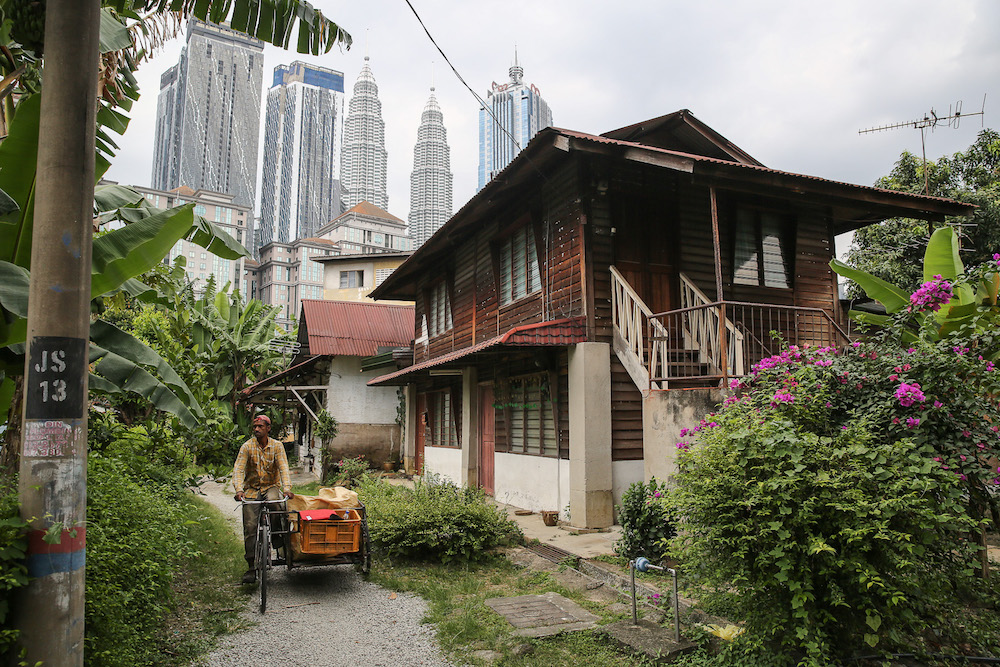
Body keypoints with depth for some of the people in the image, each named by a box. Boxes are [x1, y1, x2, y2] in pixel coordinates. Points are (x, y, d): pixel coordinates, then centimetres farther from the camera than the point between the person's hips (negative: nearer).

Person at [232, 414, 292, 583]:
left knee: (273, 500, -36)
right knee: (250, 526, -8)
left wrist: (287, 488, -28)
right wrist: (239, 490, -30)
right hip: (252, 489, 1)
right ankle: (251, 567, 1)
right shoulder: (247, 447, -4)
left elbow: (283, 468, -11)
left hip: (271, 486, -1)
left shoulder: (277, 446, -3)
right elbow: (238, 469, -12)